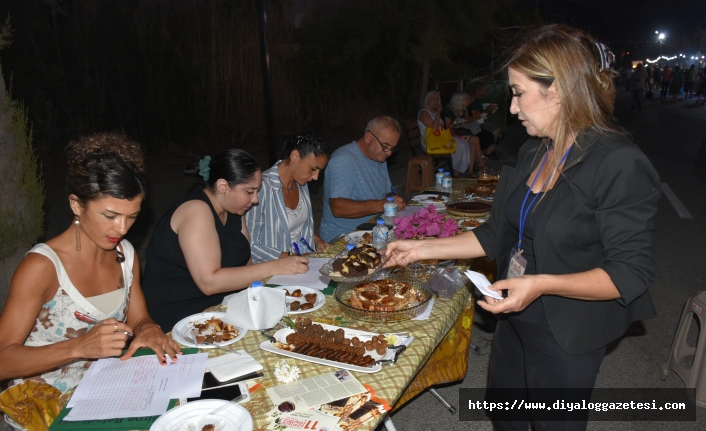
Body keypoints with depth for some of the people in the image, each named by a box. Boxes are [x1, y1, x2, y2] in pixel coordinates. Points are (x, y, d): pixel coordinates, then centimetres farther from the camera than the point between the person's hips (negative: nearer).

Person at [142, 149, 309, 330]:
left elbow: (244, 263, 4)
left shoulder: (232, 208, 5)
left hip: (218, 305, 8)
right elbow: (209, 282, -28)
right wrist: (273, 267, -27)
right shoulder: (196, 210, -21)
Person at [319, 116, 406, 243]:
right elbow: (338, 208, -28)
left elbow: (388, 192, 22)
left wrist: (393, 198, -2)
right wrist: (380, 205, -33)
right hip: (341, 236, -9)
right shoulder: (343, 160, -17)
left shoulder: (379, 157, 14)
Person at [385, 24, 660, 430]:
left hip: (568, 336, -7)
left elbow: (631, 272, -21)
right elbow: (498, 233, 6)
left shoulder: (621, 164, -22)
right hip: (515, 318, 8)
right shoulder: (533, 153, 2)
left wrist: (541, 284, -32)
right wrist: (424, 249, 3)